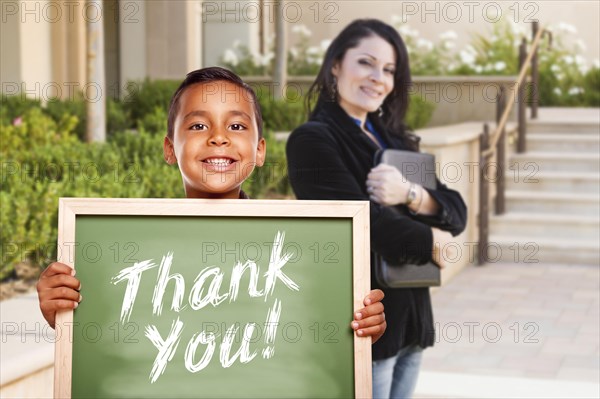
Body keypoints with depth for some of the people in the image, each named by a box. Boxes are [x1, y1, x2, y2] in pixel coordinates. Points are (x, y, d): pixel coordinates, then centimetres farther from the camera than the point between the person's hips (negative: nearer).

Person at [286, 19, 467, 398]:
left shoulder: (393, 140, 13)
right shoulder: (313, 140, -9)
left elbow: (456, 214, 4)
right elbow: (363, 220, -20)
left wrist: (409, 194, -15)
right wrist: (430, 243, -5)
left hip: (408, 319, 7)